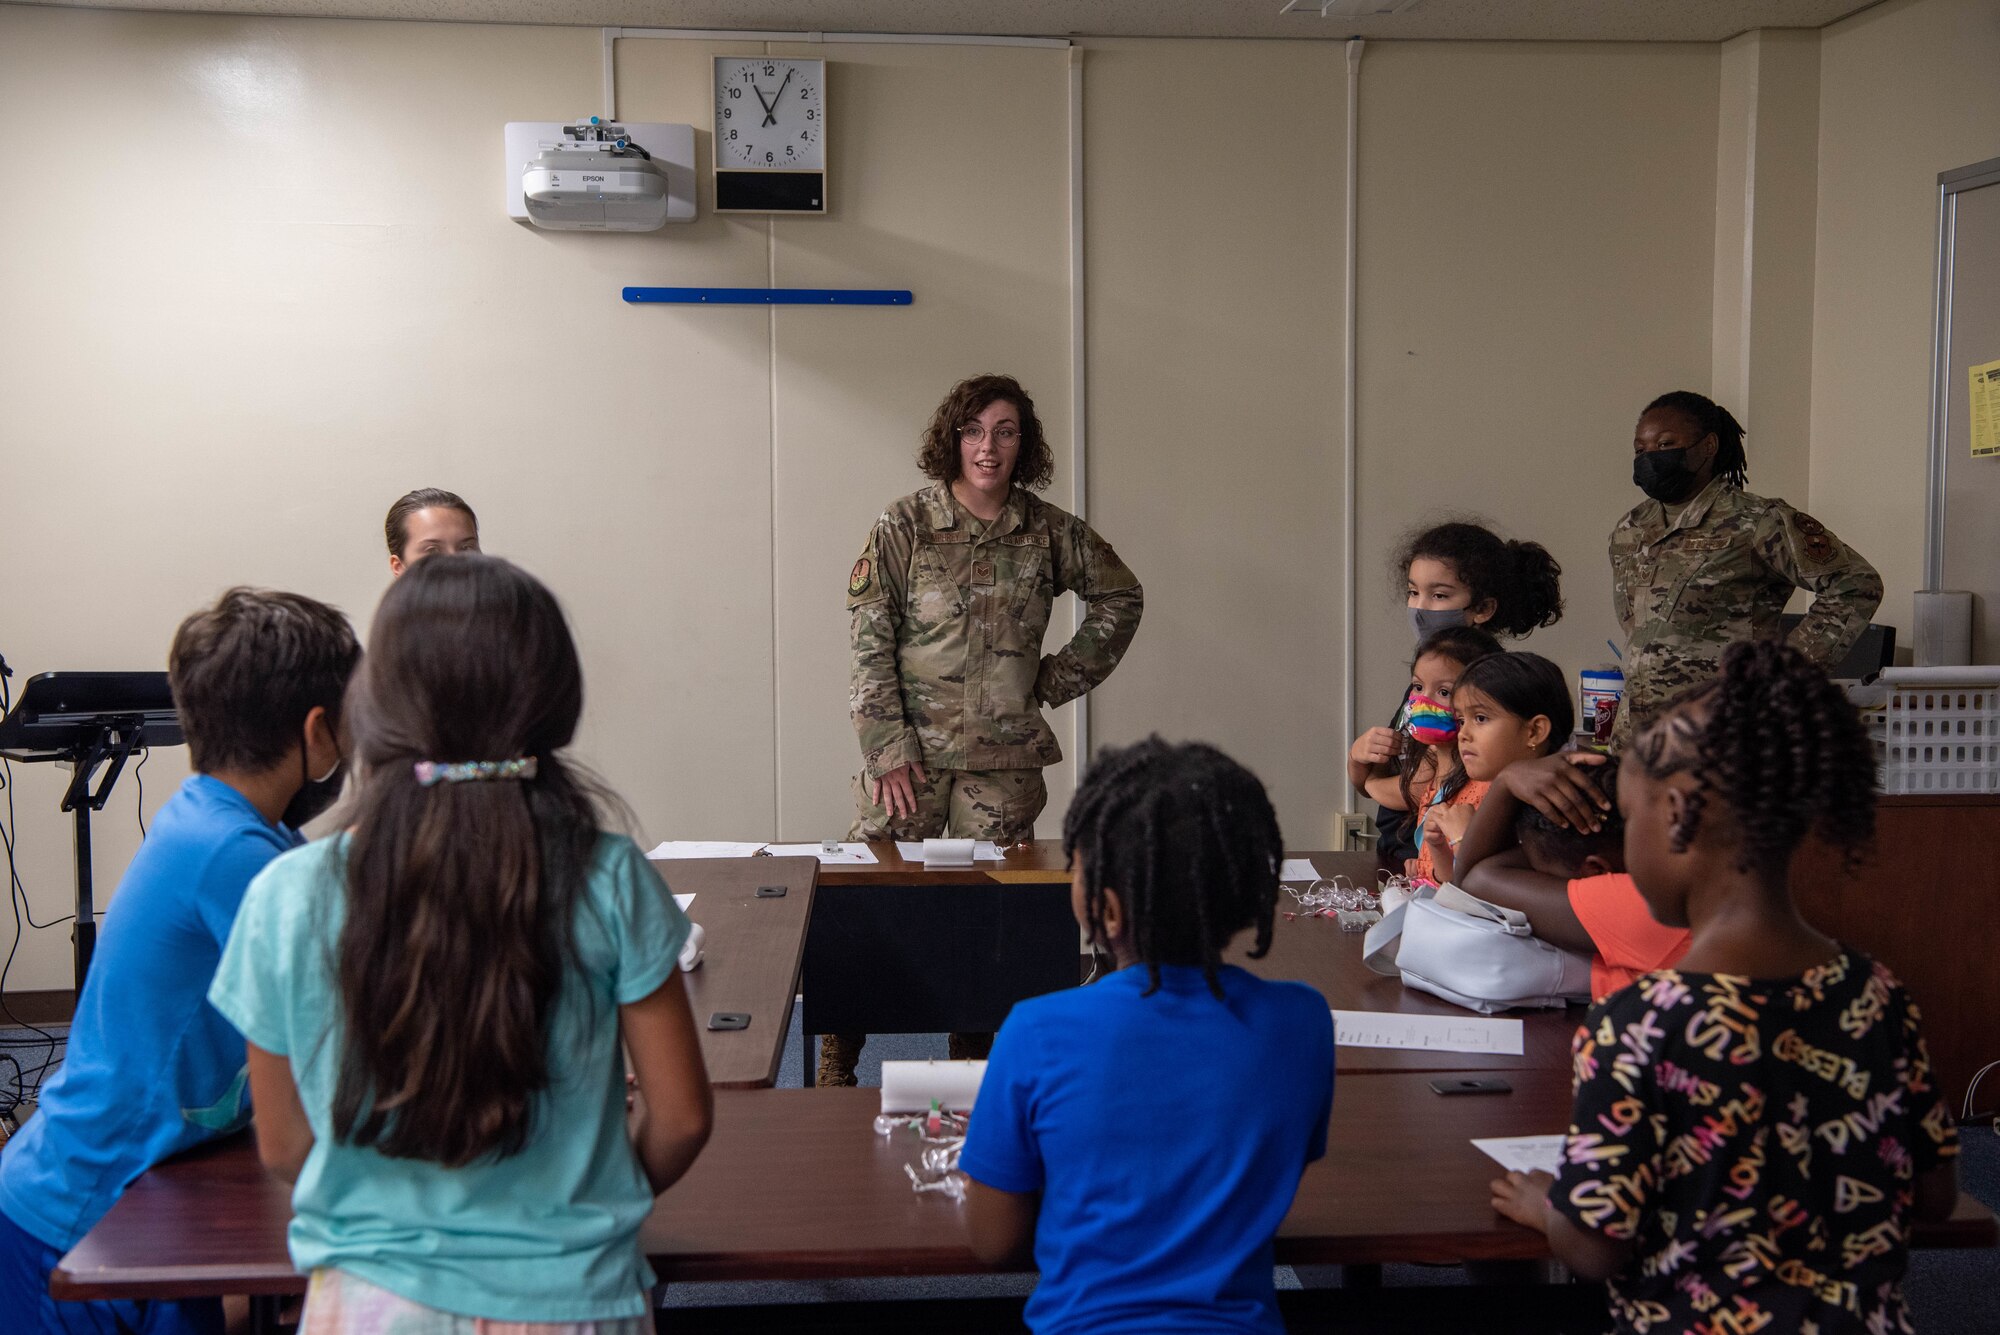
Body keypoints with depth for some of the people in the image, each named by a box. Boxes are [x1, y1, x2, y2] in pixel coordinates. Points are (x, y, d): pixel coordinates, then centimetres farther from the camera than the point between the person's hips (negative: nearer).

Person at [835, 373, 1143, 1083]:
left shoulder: (1050, 531, 4)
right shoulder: (905, 525, -2)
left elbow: (1121, 597, 18)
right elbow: (870, 641, -4)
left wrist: (1059, 677, 10)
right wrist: (888, 747, -10)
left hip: (1005, 757, 2)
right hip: (912, 747, -2)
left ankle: (974, 1061, 17)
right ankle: (835, 1064, 9)